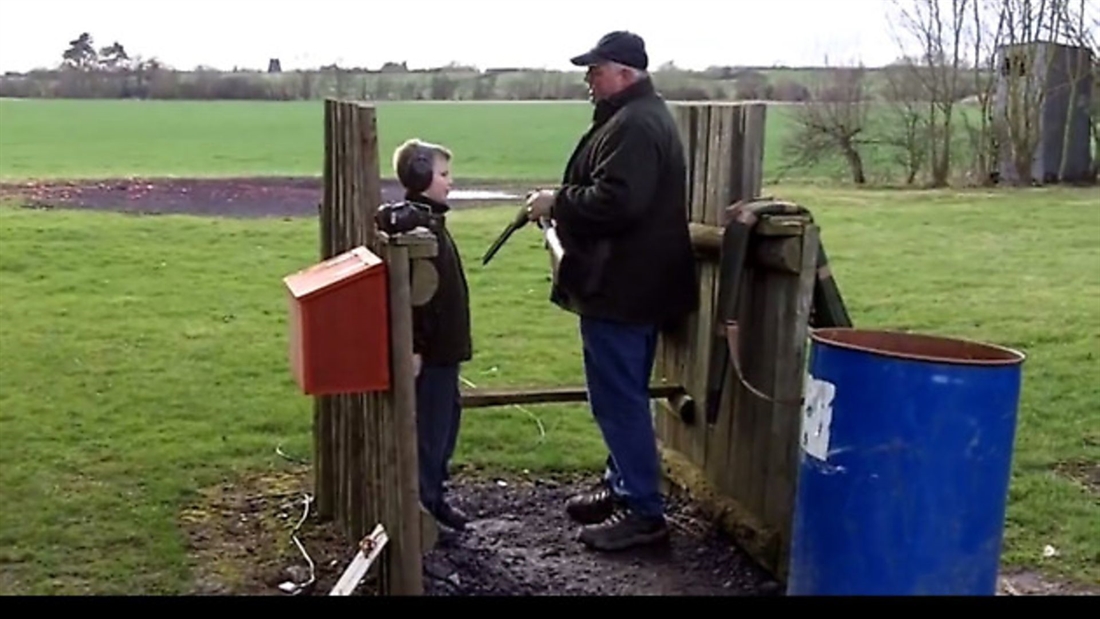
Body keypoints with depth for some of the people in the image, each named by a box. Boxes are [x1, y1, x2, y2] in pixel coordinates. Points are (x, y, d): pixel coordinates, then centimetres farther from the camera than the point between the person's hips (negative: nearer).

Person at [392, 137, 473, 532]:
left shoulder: (432, 220, 13)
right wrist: (414, 347, -23)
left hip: (446, 344, 11)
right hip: (430, 348, -11)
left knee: (447, 416, 17)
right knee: (430, 425, -3)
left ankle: (433, 495, 28)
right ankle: (422, 503, 8)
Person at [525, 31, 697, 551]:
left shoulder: (633, 125, -19)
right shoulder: (641, 116, 17)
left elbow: (614, 200, -29)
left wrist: (557, 202, -15)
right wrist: (565, 203, 12)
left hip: (621, 285, -11)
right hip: (633, 281, 11)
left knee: (618, 397, -6)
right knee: (621, 394, 18)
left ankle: (643, 511, 1)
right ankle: (622, 487, 30)